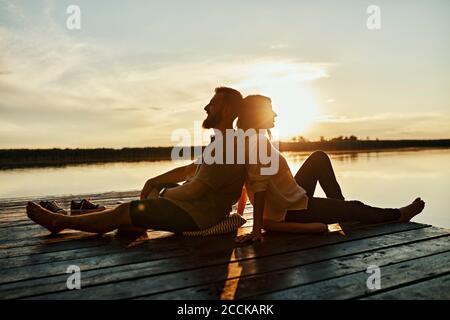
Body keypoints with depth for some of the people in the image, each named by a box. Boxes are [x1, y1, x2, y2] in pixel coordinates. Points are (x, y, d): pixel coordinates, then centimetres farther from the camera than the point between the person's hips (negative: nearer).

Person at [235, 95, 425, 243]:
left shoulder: (248, 141, 5)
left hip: (283, 207, 10)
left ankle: (340, 207, 24)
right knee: (356, 208, 7)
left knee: (319, 158, 17)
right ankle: (399, 216, 33)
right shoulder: (261, 141, -25)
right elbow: (259, 186, -30)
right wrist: (257, 228, -30)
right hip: (292, 212, -10)